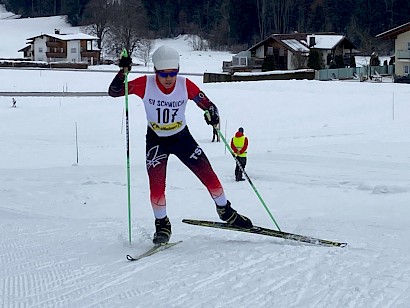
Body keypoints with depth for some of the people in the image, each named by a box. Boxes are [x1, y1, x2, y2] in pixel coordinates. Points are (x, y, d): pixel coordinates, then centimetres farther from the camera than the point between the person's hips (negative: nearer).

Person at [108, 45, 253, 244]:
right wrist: (123, 72, -34)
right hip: (156, 140, -1)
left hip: (182, 137, 1)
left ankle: (225, 211, 22)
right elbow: (114, 92, -17)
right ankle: (162, 225, 8)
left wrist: (212, 114, -35)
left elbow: (207, 104, -12)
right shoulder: (145, 84, -19)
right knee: (156, 184, -15)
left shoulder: (185, 85, -17)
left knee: (208, 175, -3)